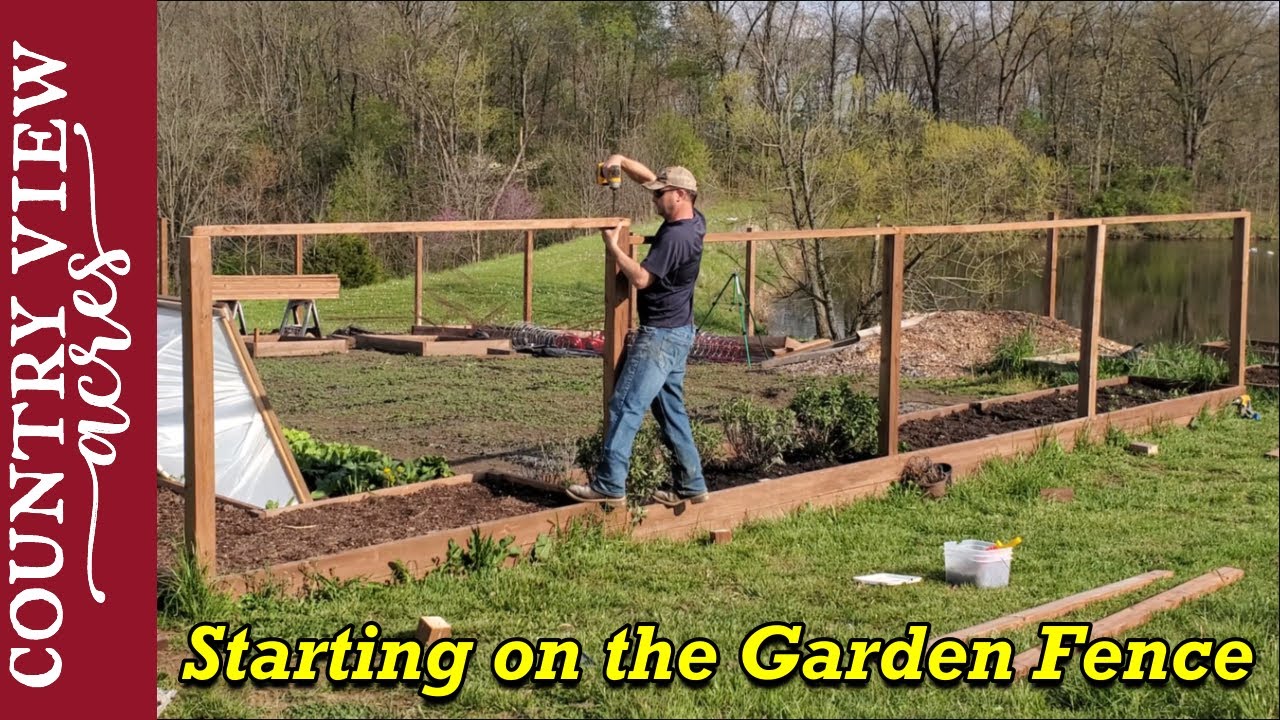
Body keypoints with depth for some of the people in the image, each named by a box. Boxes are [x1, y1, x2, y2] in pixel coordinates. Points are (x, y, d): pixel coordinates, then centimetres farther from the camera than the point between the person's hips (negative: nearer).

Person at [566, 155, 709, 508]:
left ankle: (609, 485, -7)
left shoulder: (675, 237, -21)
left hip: (661, 336, -10)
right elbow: (650, 178, 17)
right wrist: (622, 161, 5)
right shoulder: (693, 221, 7)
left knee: (625, 406, -8)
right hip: (676, 334, 10)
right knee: (671, 410, 14)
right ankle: (691, 485, 17)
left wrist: (613, 247, -14)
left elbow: (641, 278, -24)